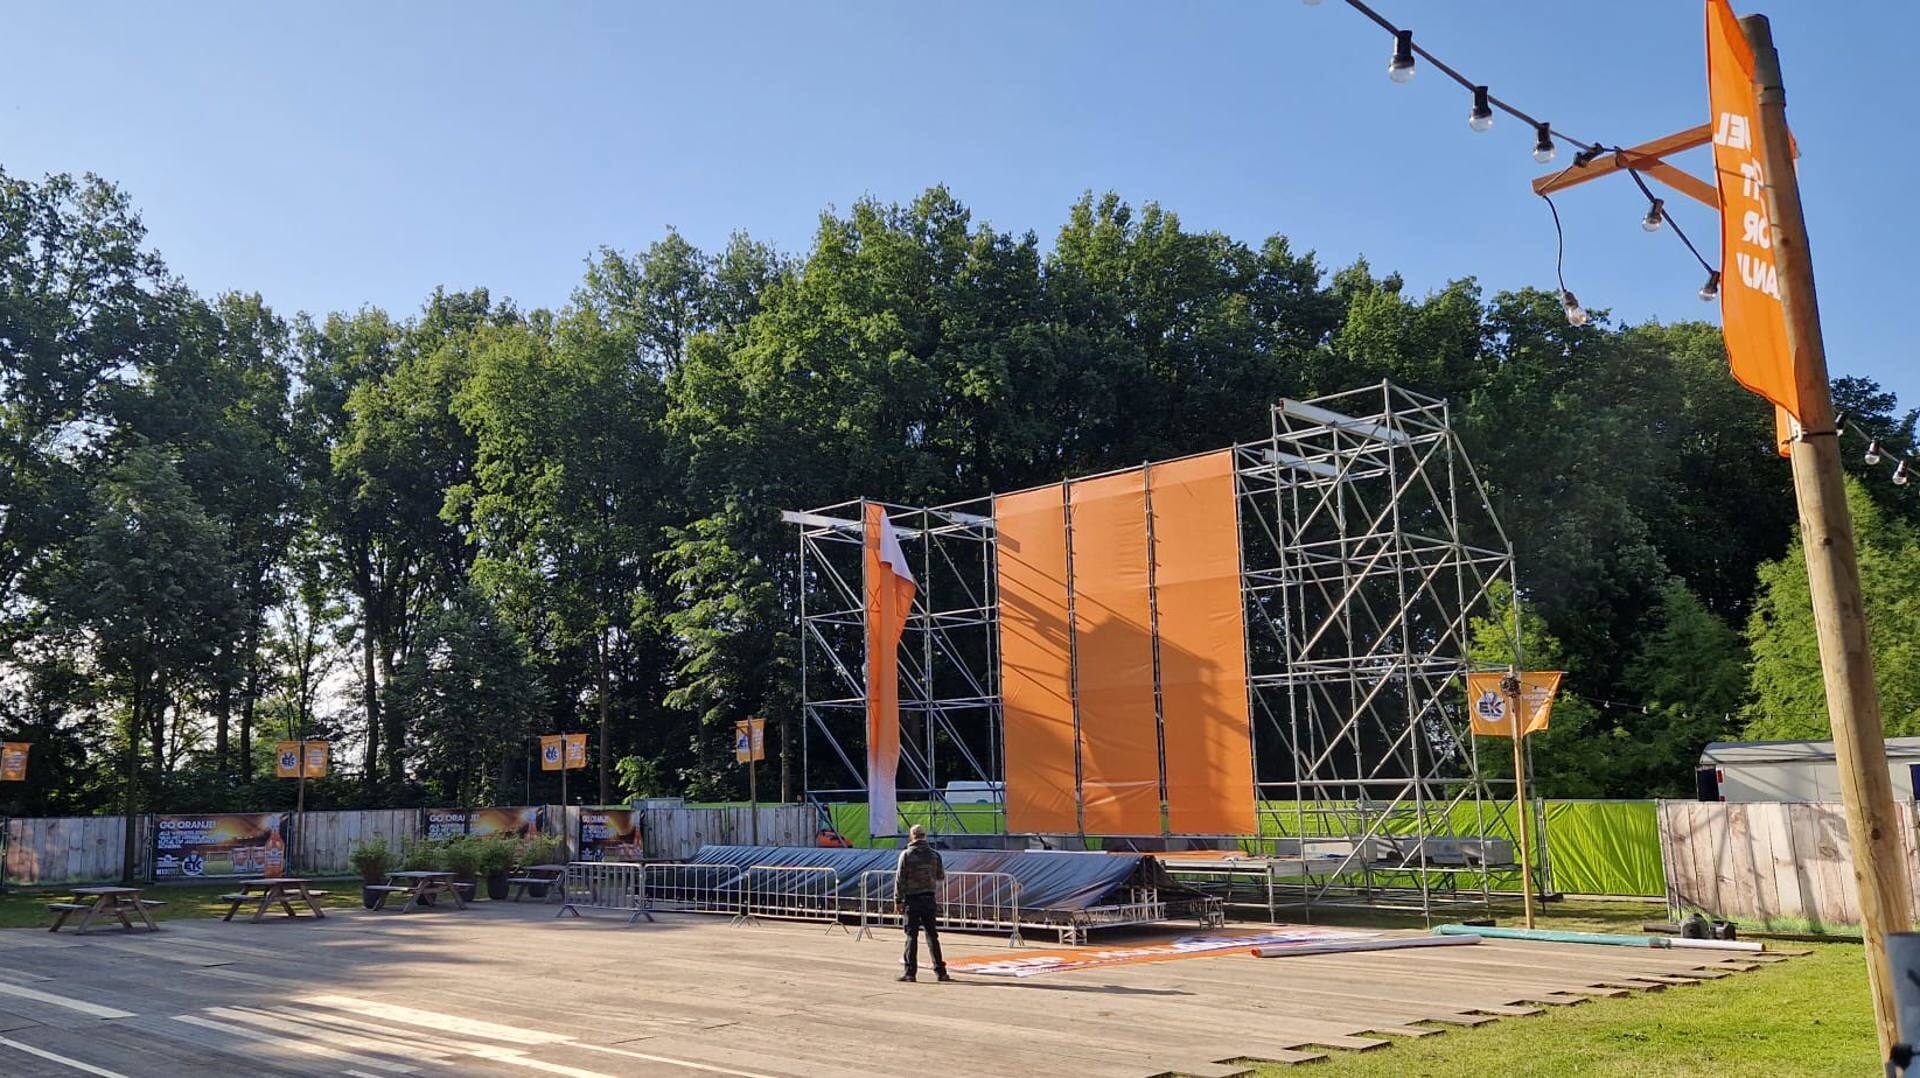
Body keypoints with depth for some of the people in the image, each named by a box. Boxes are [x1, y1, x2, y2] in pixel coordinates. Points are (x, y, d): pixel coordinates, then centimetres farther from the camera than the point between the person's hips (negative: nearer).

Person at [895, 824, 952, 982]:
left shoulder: (906, 855, -7)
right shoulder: (934, 855, 2)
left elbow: (900, 879, -8)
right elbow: (941, 876, 11)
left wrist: (898, 900, -2)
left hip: (912, 899, -3)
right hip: (929, 899, 3)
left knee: (912, 935, 1)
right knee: (932, 935, 8)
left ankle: (910, 972, 1)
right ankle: (940, 971, 7)